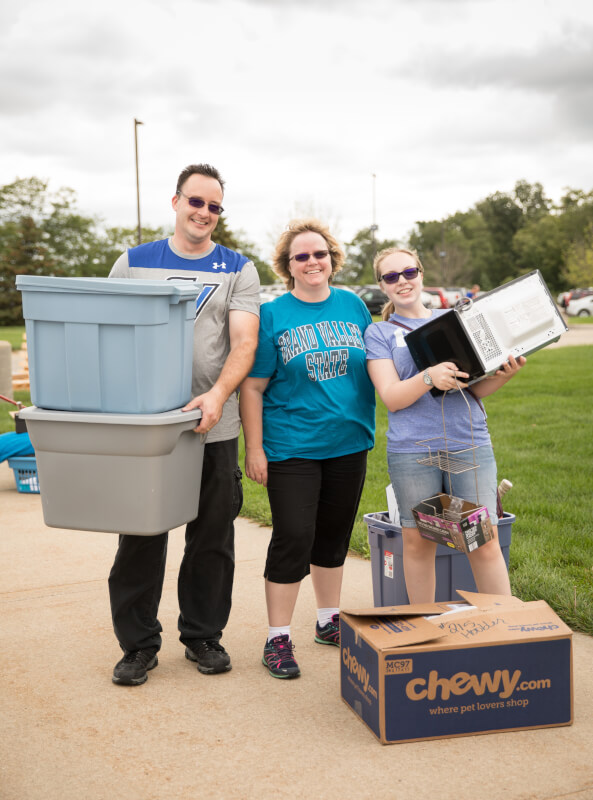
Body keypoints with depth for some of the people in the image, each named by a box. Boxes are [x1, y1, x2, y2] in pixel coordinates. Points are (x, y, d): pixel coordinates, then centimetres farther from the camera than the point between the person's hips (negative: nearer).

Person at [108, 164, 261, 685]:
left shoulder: (238, 270, 6)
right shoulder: (133, 263, 9)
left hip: (213, 427, 0)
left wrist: (217, 394, -23)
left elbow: (244, 344, -5)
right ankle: (138, 643, 18)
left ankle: (203, 635, 25)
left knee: (213, 538, 9)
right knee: (140, 538, 4)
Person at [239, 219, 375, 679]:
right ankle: (278, 638, 6)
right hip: (291, 448, -4)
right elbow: (252, 387, -5)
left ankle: (330, 621, 31)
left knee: (334, 536, 15)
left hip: (348, 443, 4)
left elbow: (375, 367, 16)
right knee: (293, 538, -6)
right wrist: (254, 450, -10)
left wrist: (368, 426, 10)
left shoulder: (354, 306, 7)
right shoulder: (272, 315, -5)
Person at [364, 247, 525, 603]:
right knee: (418, 542, 6)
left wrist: (505, 373, -9)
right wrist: (430, 377, -23)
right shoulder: (379, 333, 9)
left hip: (470, 443, 1)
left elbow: (478, 388, 12)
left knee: (485, 541, -2)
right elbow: (392, 397, -4)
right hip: (412, 450, -1)